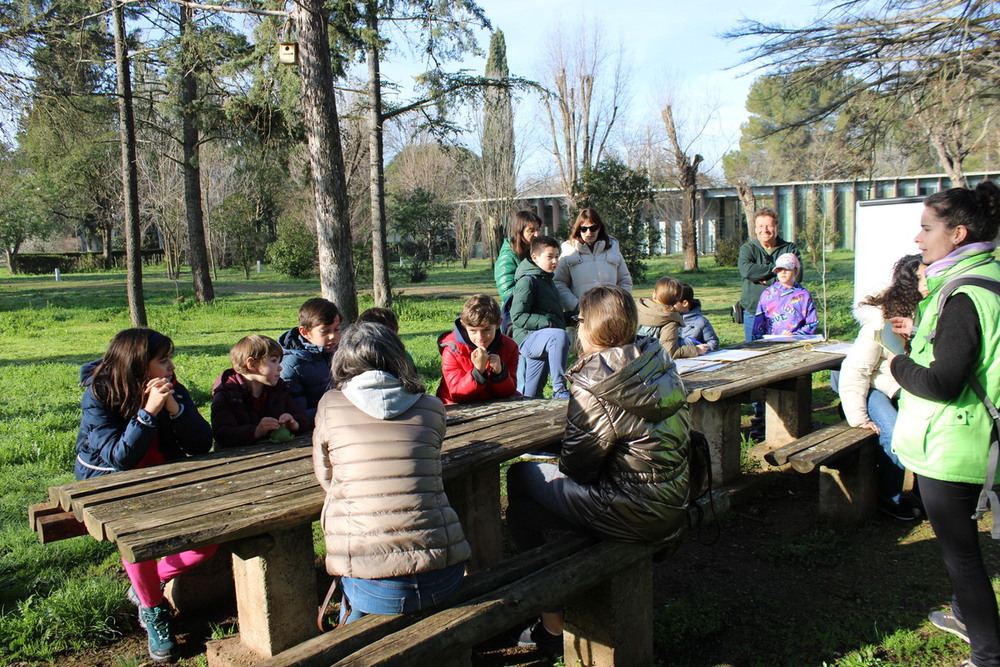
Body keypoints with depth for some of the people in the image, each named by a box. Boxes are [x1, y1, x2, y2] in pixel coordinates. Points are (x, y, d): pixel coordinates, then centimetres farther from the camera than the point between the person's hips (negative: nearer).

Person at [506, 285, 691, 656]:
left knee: (521, 493, 6)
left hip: (634, 515, -9)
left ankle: (552, 628, 20)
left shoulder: (595, 388, -23)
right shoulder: (660, 364, 0)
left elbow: (577, 467, -13)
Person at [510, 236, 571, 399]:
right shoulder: (527, 281, -8)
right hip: (528, 338, -10)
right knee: (560, 336, -36)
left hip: (541, 339, 10)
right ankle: (559, 391, -32)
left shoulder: (547, 280, 23)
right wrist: (547, 322, -22)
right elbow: (518, 317, -17)